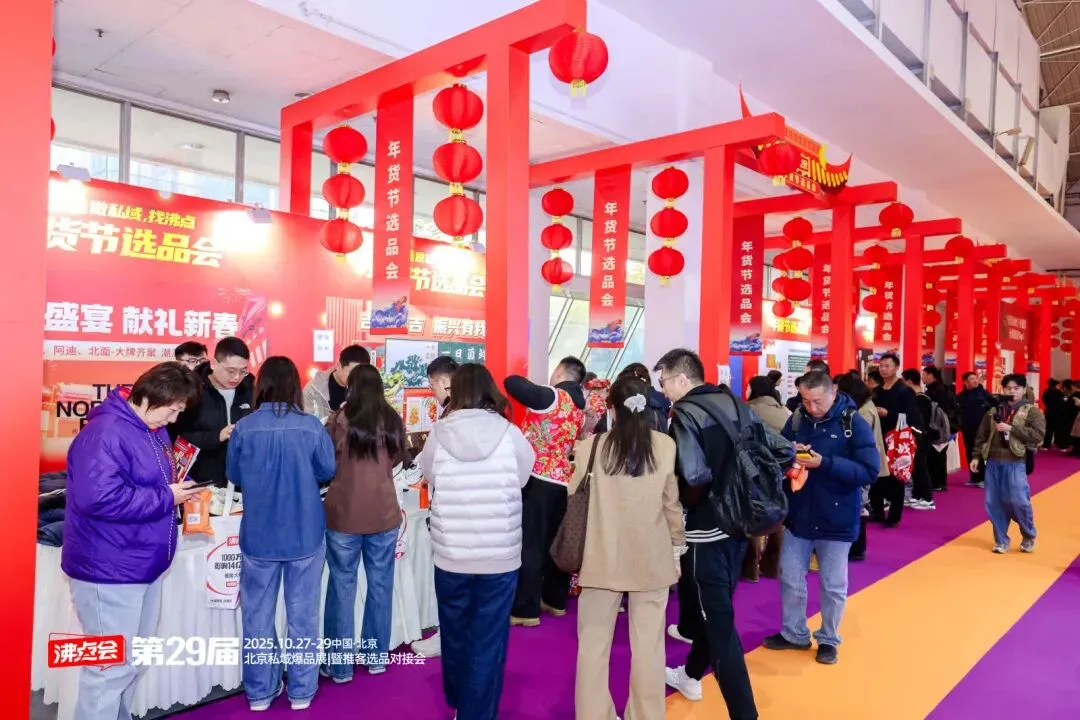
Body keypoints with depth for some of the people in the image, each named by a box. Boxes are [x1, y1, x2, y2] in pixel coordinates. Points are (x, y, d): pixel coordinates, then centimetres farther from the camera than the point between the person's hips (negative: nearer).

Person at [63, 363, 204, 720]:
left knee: (132, 661, 21)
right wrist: (167, 498, -22)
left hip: (143, 564, 10)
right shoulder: (105, 433, -22)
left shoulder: (151, 429, 8)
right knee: (110, 666, 1)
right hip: (109, 570, -9)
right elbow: (100, 498, -33)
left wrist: (175, 488, -2)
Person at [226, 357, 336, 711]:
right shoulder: (312, 426, -11)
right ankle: (301, 691, 22)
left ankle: (259, 692, 27)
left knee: (258, 615, 15)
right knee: (303, 614, 11)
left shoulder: (244, 427, -9)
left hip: (259, 535, 1)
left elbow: (234, 476, 4)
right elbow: (327, 470, 0)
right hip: (305, 533, 0)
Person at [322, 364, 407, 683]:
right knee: (380, 586, 13)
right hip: (384, 515, 2)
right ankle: (377, 657, 26)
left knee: (342, 588, 8)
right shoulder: (393, 422, -2)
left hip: (344, 515, -2)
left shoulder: (339, 420, -9)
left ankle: (340, 665, 18)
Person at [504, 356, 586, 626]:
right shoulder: (582, 408, 12)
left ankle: (526, 610, 7)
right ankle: (555, 600, 29)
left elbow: (512, 382, -21)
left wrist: (522, 381, 0)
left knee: (529, 544, 0)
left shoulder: (552, 397, -12)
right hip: (564, 482, 8)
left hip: (539, 480, -7)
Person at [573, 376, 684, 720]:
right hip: (652, 558, 1)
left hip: (603, 557, -1)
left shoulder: (592, 446, -8)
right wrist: (678, 546, 13)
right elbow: (672, 502, 1)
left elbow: (571, 496, -1)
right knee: (648, 643, 11)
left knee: (594, 642, 12)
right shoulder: (666, 446, -6)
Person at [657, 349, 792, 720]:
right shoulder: (737, 406, 6)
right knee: (716, 606, 22)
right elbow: (784, 451, 8)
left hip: (707, 527, -8)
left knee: (719, 620, 1)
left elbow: (694, 475, -29)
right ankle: (691, 675, 43)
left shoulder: (686, 413, -15)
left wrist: (682, 501, -8)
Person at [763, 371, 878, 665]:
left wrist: (825, 463, -29)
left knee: (833, 586, 13)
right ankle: (794, 633, 33)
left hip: (836, 520, -3)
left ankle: (828, 640, 33)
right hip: (798, 516, 4)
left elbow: (869, 471, -19)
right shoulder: (796, 419, -3)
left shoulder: (854, 423, -14)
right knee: (790, 579, 13)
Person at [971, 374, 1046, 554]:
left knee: (1018, 501, -7)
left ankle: (1029, 537, 20)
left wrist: (1011, 428, -16)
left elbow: (1038, 435, -13)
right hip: (993, 462, 4)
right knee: (993, 503, 5)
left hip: (1016, 463, -4)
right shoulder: (993, 410, 10)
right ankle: (1001, 541, 17)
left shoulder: (1032, 411, 0)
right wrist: (976, 456, 9)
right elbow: (982, 435, 14)